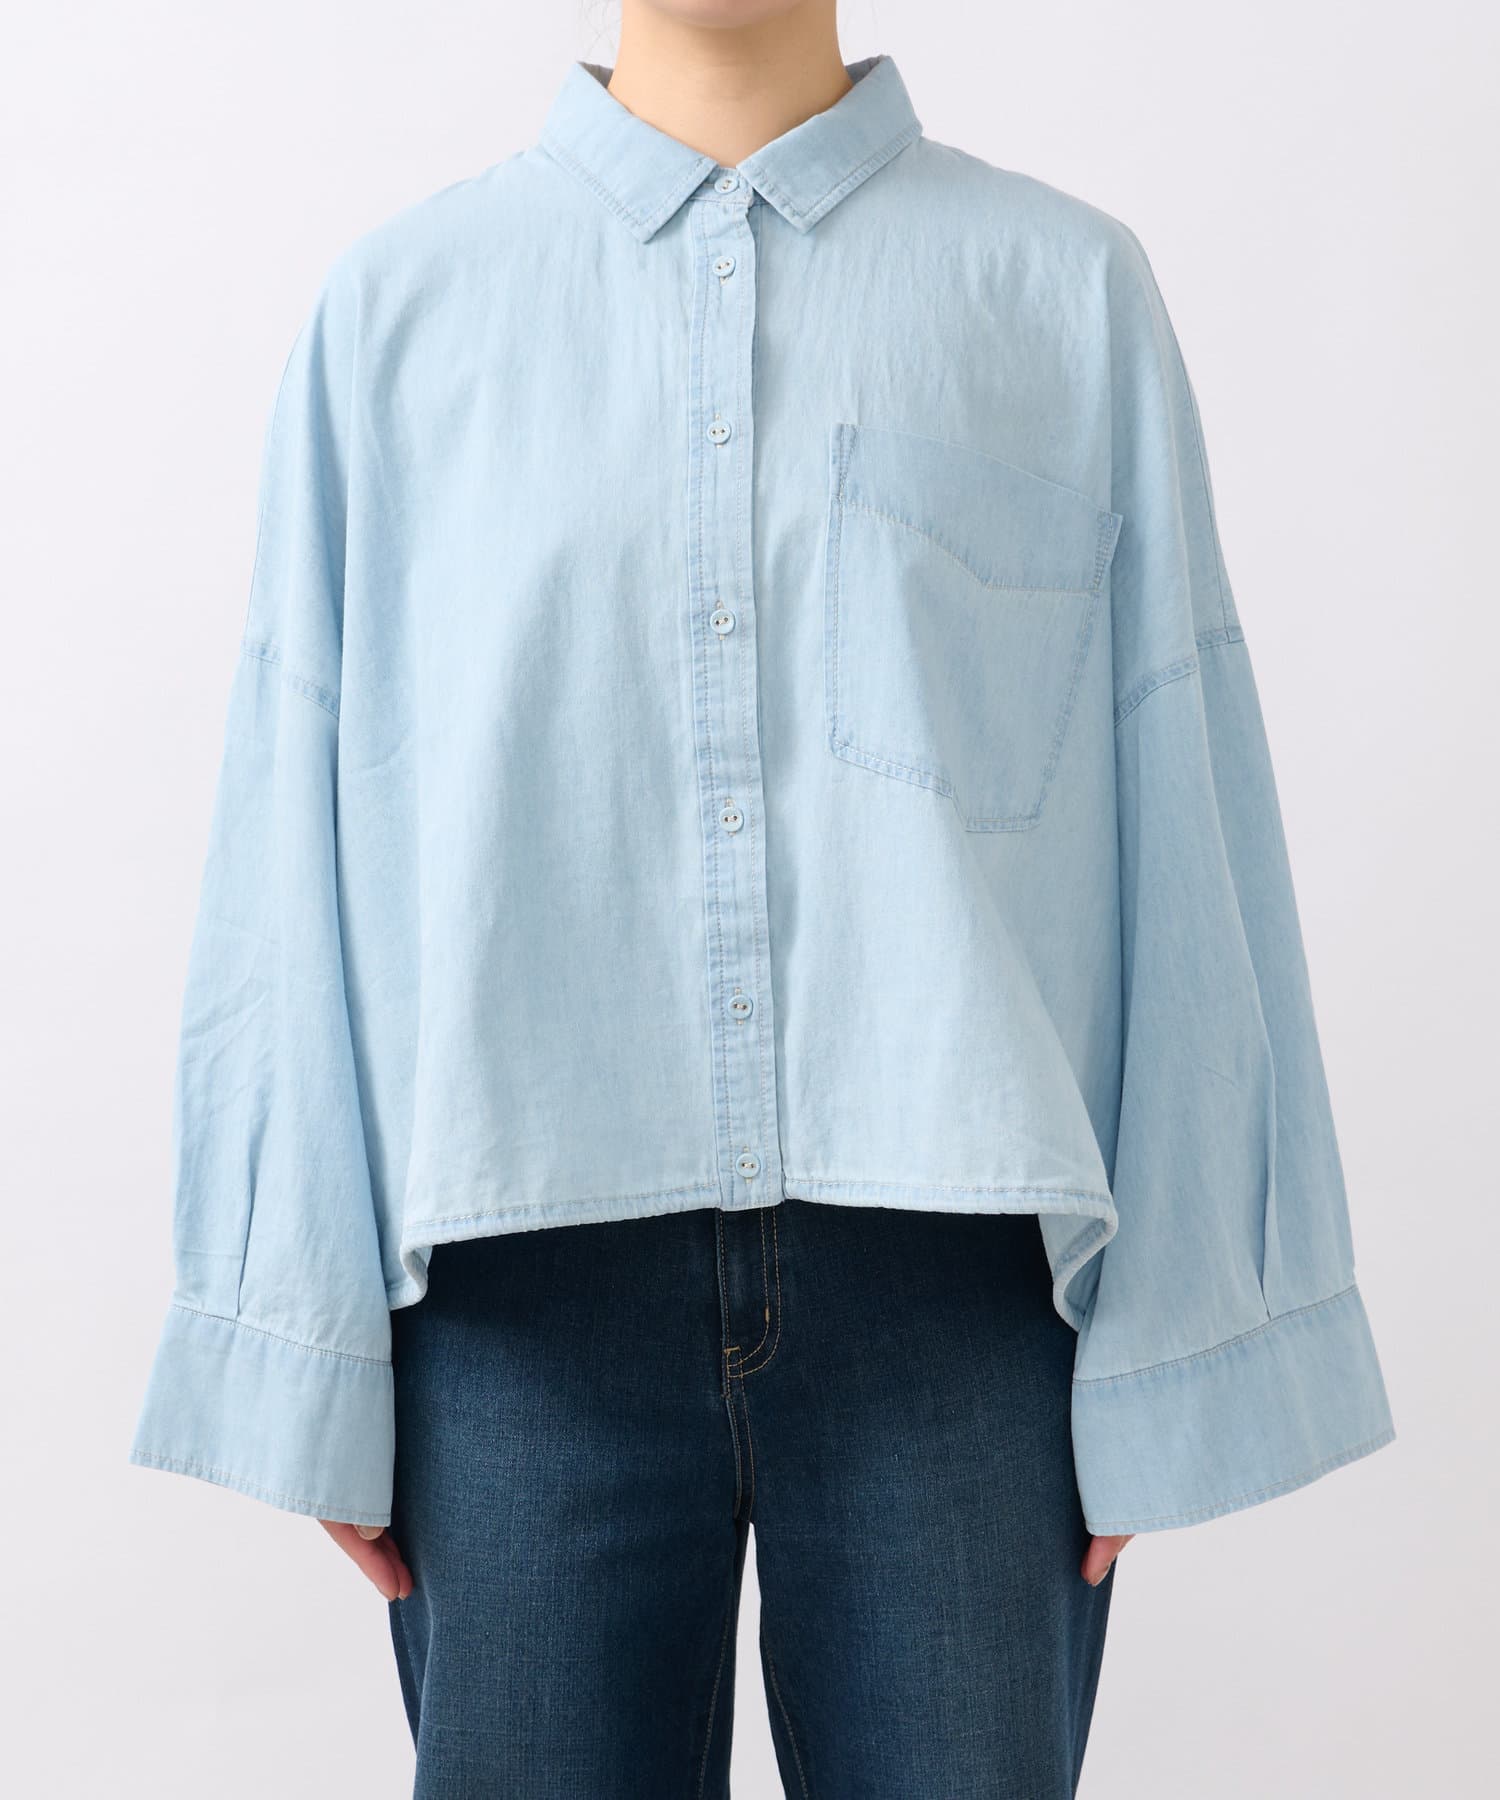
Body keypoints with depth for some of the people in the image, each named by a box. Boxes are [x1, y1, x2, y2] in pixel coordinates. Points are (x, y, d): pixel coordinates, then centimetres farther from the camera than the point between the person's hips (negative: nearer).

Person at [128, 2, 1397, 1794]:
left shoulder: (1073, 294, 5)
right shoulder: (394, 305, 7)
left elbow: (1187, 828, 2)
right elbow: (297, 829, 5)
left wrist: (1175, 1350, -1)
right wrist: (308, 1355, 2)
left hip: (957, 1260, 0)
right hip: (529, 1275, 1)